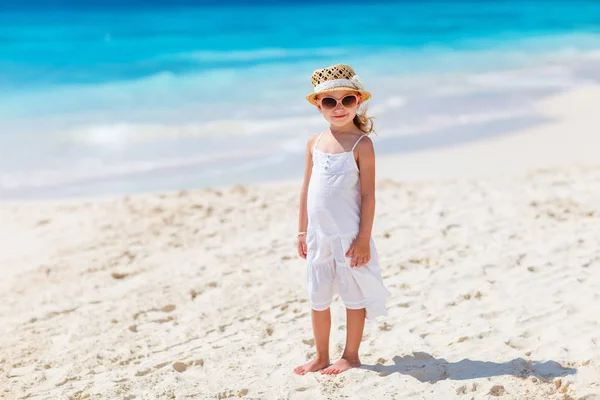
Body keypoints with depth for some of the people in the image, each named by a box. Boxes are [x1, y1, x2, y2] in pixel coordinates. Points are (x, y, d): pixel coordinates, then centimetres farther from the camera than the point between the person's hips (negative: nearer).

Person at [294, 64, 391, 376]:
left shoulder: (361, 143, -8)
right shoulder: (314, 142, 7)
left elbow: (368, 194, -11)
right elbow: (306, 189, 12)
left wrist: (364, 238, -14)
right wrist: (302, 231, 11)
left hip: (348, 235, -5)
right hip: (318, 235, 5)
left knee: (353, 295, 6)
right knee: (318, 298, 13)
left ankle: (350, 356, 20)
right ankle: (321, 356, 27)